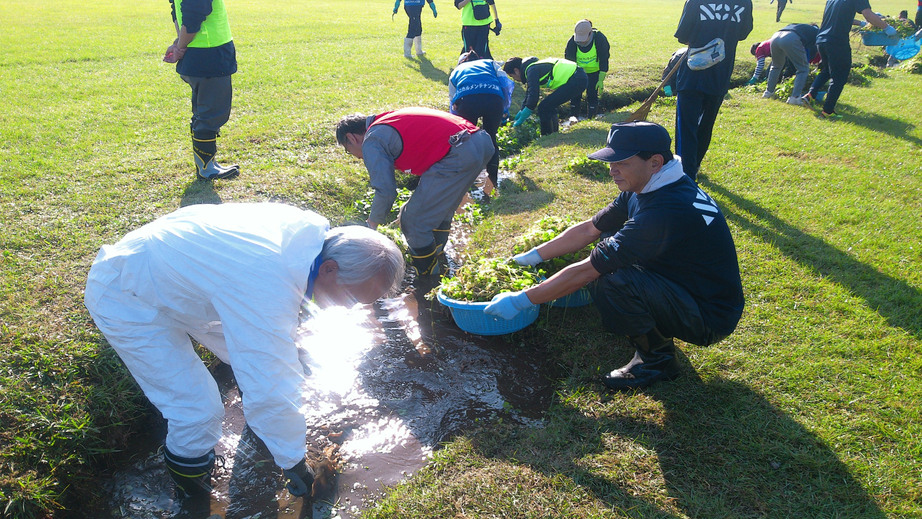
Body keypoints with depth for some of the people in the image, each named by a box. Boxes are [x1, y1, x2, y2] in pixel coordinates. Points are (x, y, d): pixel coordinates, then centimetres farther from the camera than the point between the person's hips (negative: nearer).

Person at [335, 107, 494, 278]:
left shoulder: (371, 142, 0)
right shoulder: (389, 120, 27)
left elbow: (385, 191, -7)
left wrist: (372, 224, 11)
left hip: (458, 154, -10)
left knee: (413, 221, 4)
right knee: (441, 207, 31)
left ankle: (426, 276, 21)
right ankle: (436, 252, 50)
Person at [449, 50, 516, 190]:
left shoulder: (456, 71, 39)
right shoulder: (491, 63, 37)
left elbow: (453, 104, 39)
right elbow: (506, 84, 19)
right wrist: (505, 110, 29)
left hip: (466, 101, 0)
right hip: (494, 98, 0)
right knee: (490, 140, 21)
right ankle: (493, 179, 26)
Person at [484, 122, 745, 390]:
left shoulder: (665, 211, -31)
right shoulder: (649, 186, -2)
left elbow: (584, 272, -28)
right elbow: (588, 229, 8)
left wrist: (521, 300, -19)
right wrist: (532, 256, 8)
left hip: (711, 316, -9)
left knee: (611, 283, -29)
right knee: (606, 244, 5)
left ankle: (657, 359, -2)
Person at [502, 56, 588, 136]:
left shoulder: (532, 70, -11)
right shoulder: (533, 66, 20)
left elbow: (533, 97, -17)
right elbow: (529, 94, 29)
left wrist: (521, 120, -8)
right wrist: (521, 112, 33)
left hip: (576, 80, -10)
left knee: (544, 108, -9)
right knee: (549, 107, 20)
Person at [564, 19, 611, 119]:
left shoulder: (600, 39, -27)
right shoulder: (571, 42, -26)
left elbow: (604, 61, -18)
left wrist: (601, 80, -20)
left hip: (594, 71, -1)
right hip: (578, 72, 1)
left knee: (592, 95, -7)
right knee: (575, 94, -5)